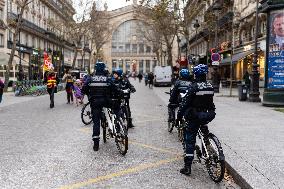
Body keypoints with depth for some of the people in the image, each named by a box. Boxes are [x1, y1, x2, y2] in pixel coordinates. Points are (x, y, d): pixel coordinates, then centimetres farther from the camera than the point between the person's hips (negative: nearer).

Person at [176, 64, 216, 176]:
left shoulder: (193, 87, -16)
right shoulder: (210, 87, 3)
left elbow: (185, 103, -16)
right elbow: (211, 103, 12)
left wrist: (179, 116, -8)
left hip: (194, 117, -5)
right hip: (206, 115, 5)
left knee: (190, 140, -1)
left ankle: (187, 167, 0)